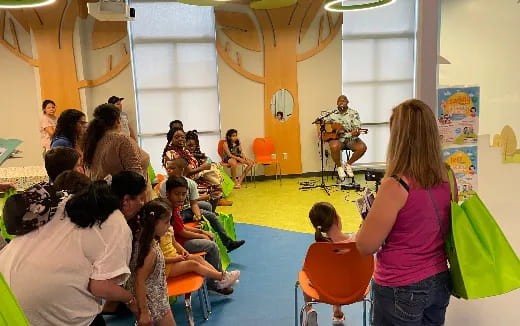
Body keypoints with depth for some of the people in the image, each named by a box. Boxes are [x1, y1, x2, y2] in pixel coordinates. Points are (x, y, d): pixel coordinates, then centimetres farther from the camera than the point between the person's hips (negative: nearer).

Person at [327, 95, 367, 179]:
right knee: (334, 146, -36)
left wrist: (356, 132, -27)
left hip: (351, 138, 2)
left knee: (362, 147, -26)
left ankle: (348, 164, 1)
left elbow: (357, 129, -3)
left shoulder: (353, 113, 5)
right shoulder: (332, 113, 7)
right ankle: (339, 167, -7)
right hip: (336, 138, -1)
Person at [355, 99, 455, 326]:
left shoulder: (396, 186, -25)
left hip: (402, 290, -6)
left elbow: (365, 247, -18)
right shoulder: (447, 178, -5)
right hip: (439, 282, 6)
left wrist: (374, 213, -3)